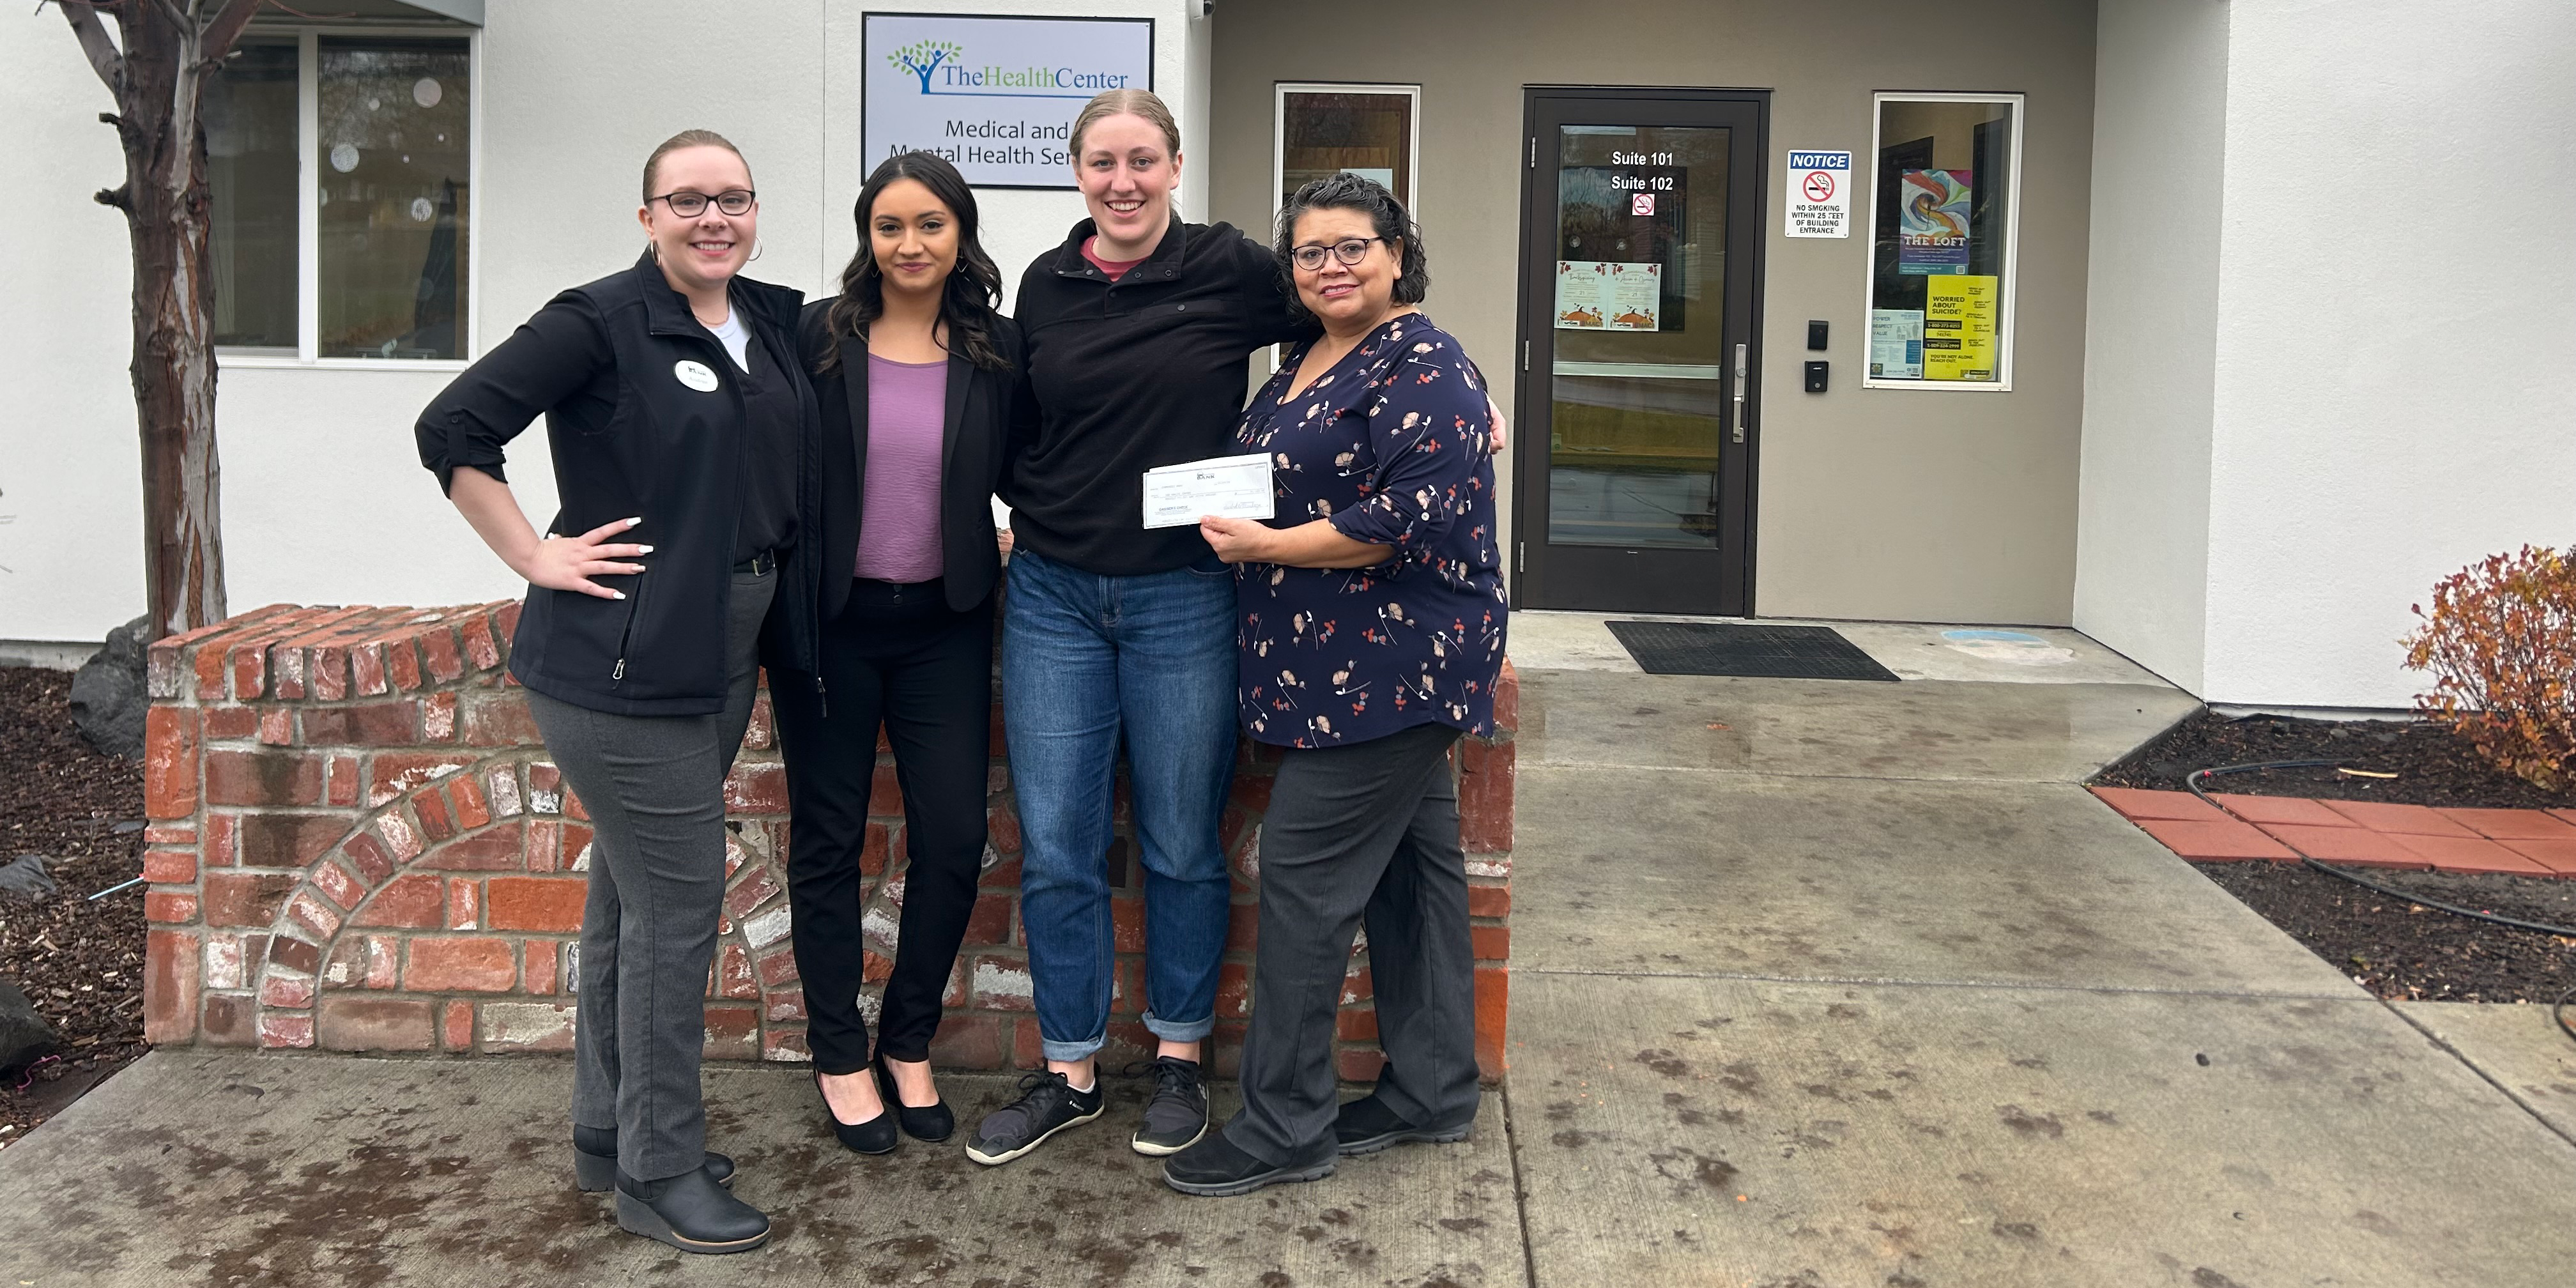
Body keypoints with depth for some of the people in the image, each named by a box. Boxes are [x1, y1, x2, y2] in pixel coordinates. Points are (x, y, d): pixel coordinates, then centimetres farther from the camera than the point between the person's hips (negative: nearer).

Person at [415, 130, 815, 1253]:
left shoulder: (774, 323, 10)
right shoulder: (600, 322, -11)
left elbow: (786, 472, 24)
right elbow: (453, 430, -13)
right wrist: (536, 556, -14)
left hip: (724, 656, 7)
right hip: (620, 662, -7)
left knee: (631, 890, 17)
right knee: (677, 904, -4)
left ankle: (608, 1131, 30)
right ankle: (659, 1175, 10)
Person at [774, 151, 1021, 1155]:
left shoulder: (996, 349, 1)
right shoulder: (818, 337, -4)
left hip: (943, 626, 2)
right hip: (830, 622, -1)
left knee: (953, 842, 1)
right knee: (828, 842, 7)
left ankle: (908, 1045, 23)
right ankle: (840, 1057, 24)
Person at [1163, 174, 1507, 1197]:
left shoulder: (1424, 368, -13)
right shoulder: (1305, 364, 16)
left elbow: (1418, 515, -23)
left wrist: (1266, 547, -19)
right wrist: (1227, 517, 7)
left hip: (1389, 665, -9)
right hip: (1343, 667, 9)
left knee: (1302, 874, -6)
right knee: (1411, 866, 14)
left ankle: (1283, 1127, 4)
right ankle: (1432, 1092, 24)